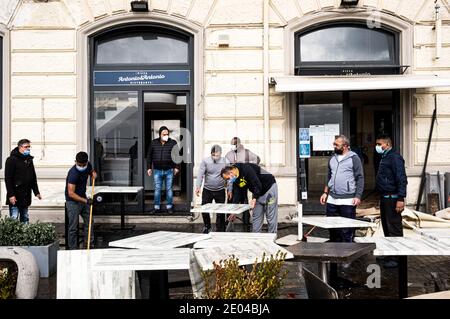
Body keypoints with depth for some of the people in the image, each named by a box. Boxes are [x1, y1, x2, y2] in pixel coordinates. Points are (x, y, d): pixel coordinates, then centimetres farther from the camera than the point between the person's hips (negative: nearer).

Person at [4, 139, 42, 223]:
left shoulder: (29, 160, 15)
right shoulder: (12, 160, -7)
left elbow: (33, 178, 20)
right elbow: (8, 179, -12)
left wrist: (36, 192, 13)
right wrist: (11, 195, -18)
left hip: (26, 196, 7)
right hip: (15, 196, -7)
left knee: (25, 219, 11)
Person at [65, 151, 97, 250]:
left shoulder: (88, 166, -6)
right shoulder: (73, 173, -28)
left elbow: (91, 171, 22)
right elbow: (71, 194, -30)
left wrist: (93, 173, -1)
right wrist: (86, 201, -34)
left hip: (83, 198, 7)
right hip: (73, 201, -7)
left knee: (89, 223, 10)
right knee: (73, 227, -3)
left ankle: (90, 245, 20)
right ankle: (73, 249, 7)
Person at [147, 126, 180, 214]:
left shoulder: (173, 143, 2)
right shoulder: (153, 143, 6)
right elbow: (149, 156, 12)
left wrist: (176, 167, -1)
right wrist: (149, 167, 8)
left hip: (169, 170, -1)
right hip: (157, 170, 1)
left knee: (169, 189, 5)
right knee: (157, 189, 5)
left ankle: (169, 207, 16)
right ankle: (157, 207, 14)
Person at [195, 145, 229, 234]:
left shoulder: (225, 162, -7)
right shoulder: (205, 161, -8)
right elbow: (200, 174, -9)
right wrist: (198, 186, -19)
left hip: (220, 190, 0)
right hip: (207, 190, 1)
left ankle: (220, 230, 17)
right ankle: (207, 226, 30)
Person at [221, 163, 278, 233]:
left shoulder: (246, 168, -28)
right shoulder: (235, 180, -2)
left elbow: (258, 184, -31)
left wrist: (254, 198, -33)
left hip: (269, 188, -8)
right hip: (258, 193, 8)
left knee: (271, 217, -1)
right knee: (256, 217, 8)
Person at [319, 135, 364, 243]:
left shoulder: (354, 158, -4)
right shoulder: (332, 158, 14)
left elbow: (360, 178, -6)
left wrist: (358, 196, -14)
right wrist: (325, 193, 14)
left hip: (347, 201, -6)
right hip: (332, 200, 6)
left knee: (347, 231, -1)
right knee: (332, 228, 10)